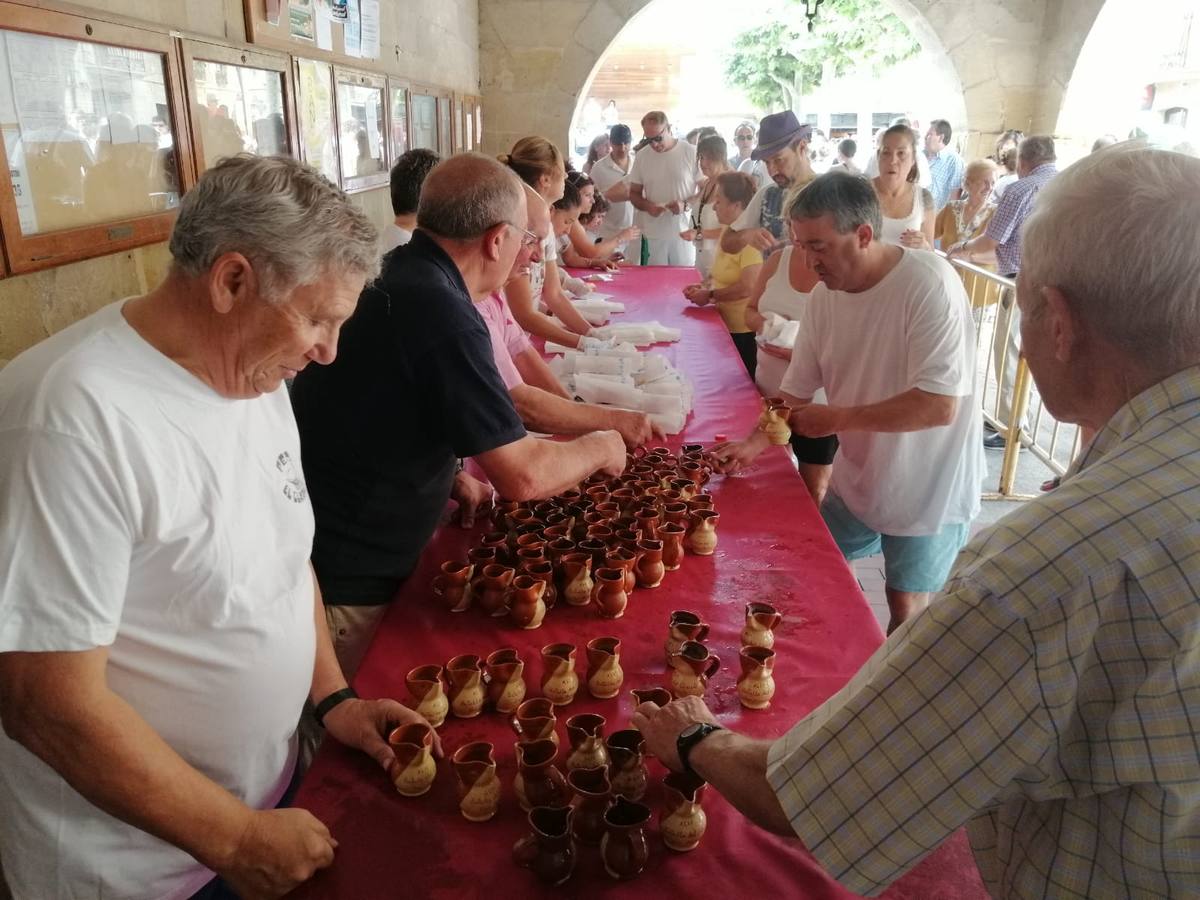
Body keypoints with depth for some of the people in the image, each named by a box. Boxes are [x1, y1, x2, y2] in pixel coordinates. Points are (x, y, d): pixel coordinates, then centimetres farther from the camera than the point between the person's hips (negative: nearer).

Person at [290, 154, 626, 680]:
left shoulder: (389, 282, 3)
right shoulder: (441, 315, -26)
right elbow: (522, 477, -23)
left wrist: (449, 480, 7)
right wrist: (598, 448, -5)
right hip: (348, 591, -8)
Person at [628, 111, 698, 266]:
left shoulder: (691, 153, -2)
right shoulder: (641, 156, 7)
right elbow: (634, 193, 14)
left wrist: (686, 204, -16)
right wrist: (647, 206, -8)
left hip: (684, 233, -2)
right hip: (653, 235, 2)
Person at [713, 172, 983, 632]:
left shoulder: (929, 284, -26)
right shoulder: (825, 293, -6)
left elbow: (939, 405, -31)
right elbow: (796, 389, -1)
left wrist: (837, 418, -25)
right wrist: (755, 441, -17)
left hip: (926, 490, -6)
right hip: (856, 481, 6)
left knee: (905, 605, 10)